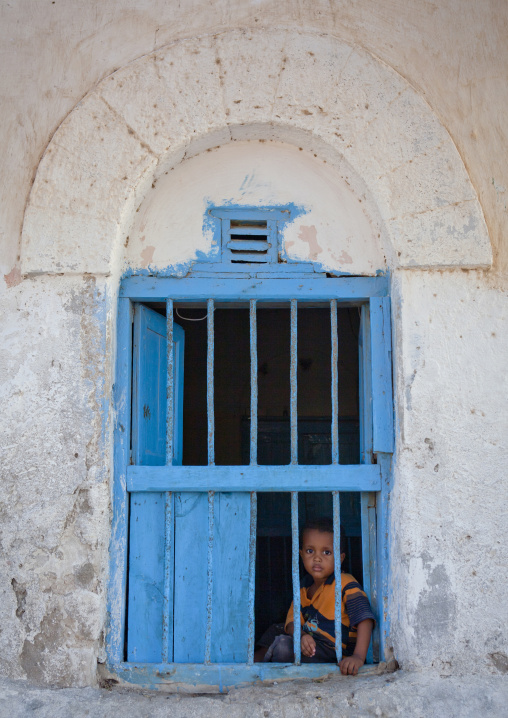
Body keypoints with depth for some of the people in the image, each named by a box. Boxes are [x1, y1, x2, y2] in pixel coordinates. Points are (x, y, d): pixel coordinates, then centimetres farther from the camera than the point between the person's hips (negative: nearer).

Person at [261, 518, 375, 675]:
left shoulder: (345, 584, -10)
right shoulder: (303, 589, 13)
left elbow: (364, 619, -22)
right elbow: (292, 621, 4)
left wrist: (358, 657, -36)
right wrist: (301, 636, -21)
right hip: (310, 649, 7)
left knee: (283, 646, -27)